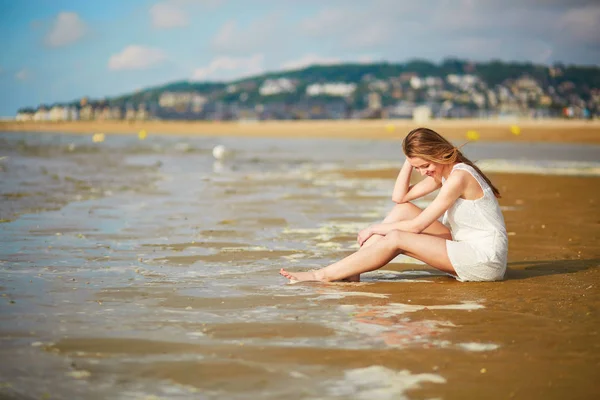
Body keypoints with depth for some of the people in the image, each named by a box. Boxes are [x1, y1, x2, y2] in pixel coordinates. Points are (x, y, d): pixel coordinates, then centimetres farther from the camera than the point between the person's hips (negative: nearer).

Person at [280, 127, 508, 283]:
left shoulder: (459, 176, -20)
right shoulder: (443, 172, 10)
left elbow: (417, 225, -18)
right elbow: (399, 196, 13)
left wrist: (375, 229, -7)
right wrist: (411, 160, 4)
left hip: (485, 259, -9)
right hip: (466, 250, 9)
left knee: (396, 239, -21)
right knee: (403, 209, 0)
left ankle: (325, 275, -15)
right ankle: (352, 270, -5)